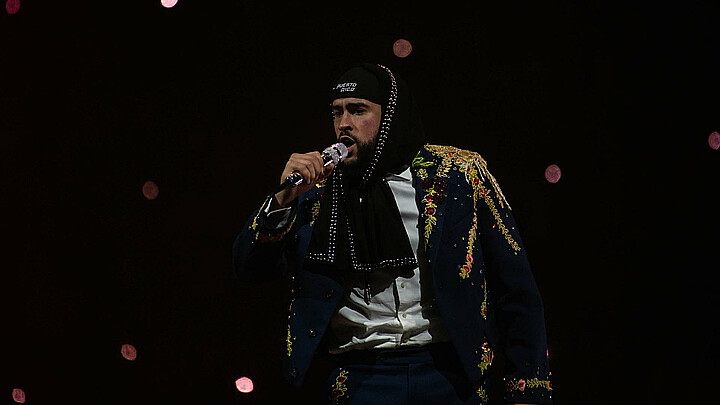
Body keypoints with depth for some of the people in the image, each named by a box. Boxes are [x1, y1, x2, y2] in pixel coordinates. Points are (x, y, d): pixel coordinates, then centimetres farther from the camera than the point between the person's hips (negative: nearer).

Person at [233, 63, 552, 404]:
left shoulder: (458, 174, 0)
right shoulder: (318, 190, 6)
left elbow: (515, 290, 1)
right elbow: (248, 267, 3)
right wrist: (284, 199, -12)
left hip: (450, 375, -1)